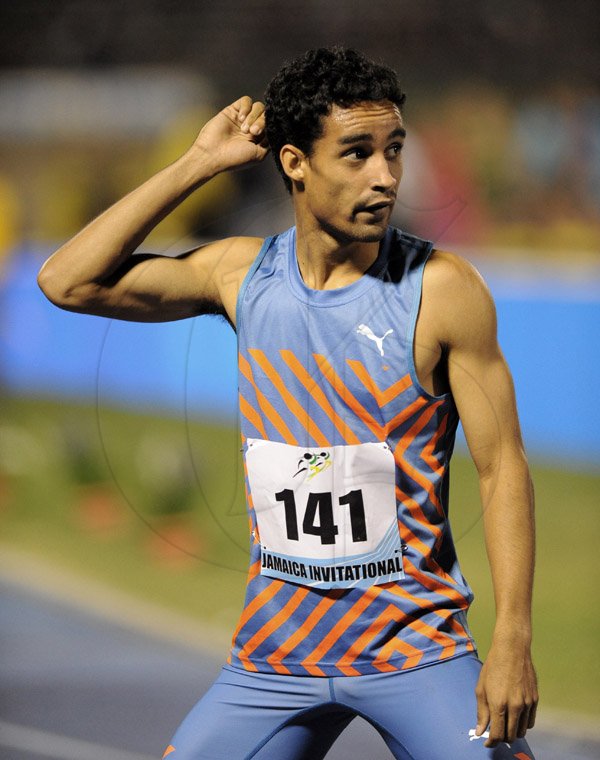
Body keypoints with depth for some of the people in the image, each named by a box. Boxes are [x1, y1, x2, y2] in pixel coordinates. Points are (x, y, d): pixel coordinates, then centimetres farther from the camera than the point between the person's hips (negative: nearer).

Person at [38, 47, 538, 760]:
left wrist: (512, 641, -16)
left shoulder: (440, 289, -9)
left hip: (415, 641, -3)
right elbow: (69, 281, 0)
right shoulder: (244, 274, 2)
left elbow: (502, 468, -7)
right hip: (276, 651, 3)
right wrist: (197, 164, -3)